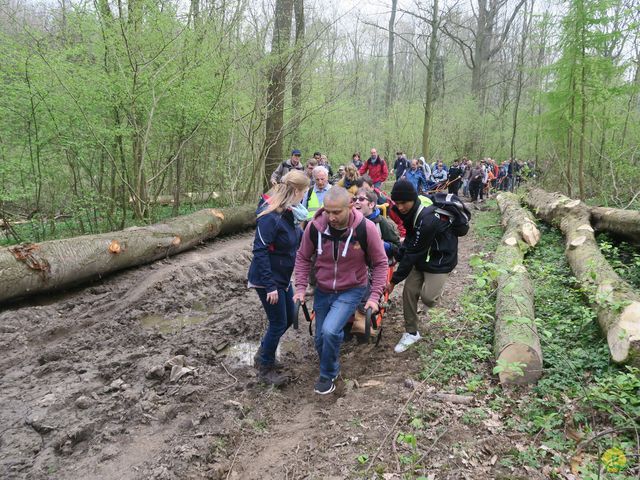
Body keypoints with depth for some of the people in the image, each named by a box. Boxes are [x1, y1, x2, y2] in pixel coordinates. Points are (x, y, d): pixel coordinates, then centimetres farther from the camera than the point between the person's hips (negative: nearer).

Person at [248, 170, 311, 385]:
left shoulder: (290, 213, 2)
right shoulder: (270, 216, -25)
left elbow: (299, 237, 16)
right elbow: (260, 250, -27)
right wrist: (270, 285, -26)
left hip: (283, 277, 9)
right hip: (268, 280, -9)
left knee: (289, 317, 19)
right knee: (278, 323, 2)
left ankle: (263, 354, 39)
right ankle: (265, 368, 23)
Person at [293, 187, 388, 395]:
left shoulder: (365, 228, -23)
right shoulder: (315, 226, -17)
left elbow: (380, 263, -9)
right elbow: (303, 257, 0)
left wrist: (374, 296, -15)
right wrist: (300, 287, -8)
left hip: (351, 290, -3)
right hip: (323, 290, 4)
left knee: (330, 331, -23)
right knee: (321, 339, 11)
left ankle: (328, 375, 4)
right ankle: (332, 367, 42)